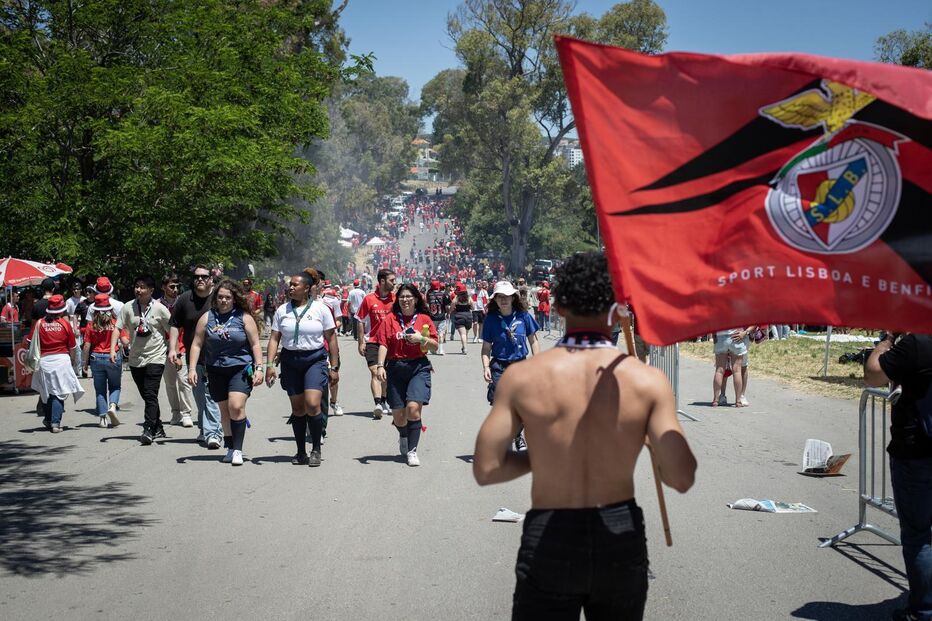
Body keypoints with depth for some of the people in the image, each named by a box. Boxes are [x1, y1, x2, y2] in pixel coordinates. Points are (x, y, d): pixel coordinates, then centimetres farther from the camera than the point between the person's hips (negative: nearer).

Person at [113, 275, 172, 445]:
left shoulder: (159, 309, -5)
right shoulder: (128, 308, 1)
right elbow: (118, 328, 0)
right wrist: (113, 349, -13)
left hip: (155, 357, -4)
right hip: (136, 359, 4)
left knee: (150, 395, -14)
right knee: (146, 396, 13)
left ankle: (148, 430, -17)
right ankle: (158, 428, 26)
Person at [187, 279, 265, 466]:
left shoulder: (244, 317, -1)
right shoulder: (207, 318, 4)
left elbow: (255, 344, 1)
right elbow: (197, 344, 6)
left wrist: (259, 368, -7)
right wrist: (192, 369, -1)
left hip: (241, 369, -3)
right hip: (216, 371, 3)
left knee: (236, 407, -17)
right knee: (225, 410, 8)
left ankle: (237, 449, -14)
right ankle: (230, 448, 19)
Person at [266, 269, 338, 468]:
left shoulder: (320, 309, -1)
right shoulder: (282, 310, 6)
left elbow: (331, 339, 1)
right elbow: (274, 339, 6)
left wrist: (334, 367, -2)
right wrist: (269, 365, -4)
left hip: (315, 359, -3)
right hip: (290, 361, 3)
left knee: (312, 405, -16)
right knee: (297, 408, 6)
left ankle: (316, 449, 0)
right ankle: (301, 452, 15)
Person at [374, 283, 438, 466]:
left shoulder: (424, 319, 7)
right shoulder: (390, 319, 6)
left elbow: (435, 346, 8)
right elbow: (383, 344, -1)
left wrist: (421, 339, -9)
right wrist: (380, 365, -13)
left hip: (419, 368, -1)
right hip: (395, 368, 1)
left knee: (414, 407, -18)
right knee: (398, 413, 6)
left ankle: (412, 451, -9)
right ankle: (403, 437, 40)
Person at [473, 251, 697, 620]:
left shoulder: (521, 377, -9)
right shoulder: (647, 380, -10)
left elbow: (486, 469, -8)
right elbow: (681, 478, -12)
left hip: (548, 544, -1)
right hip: (621, 538, 1)